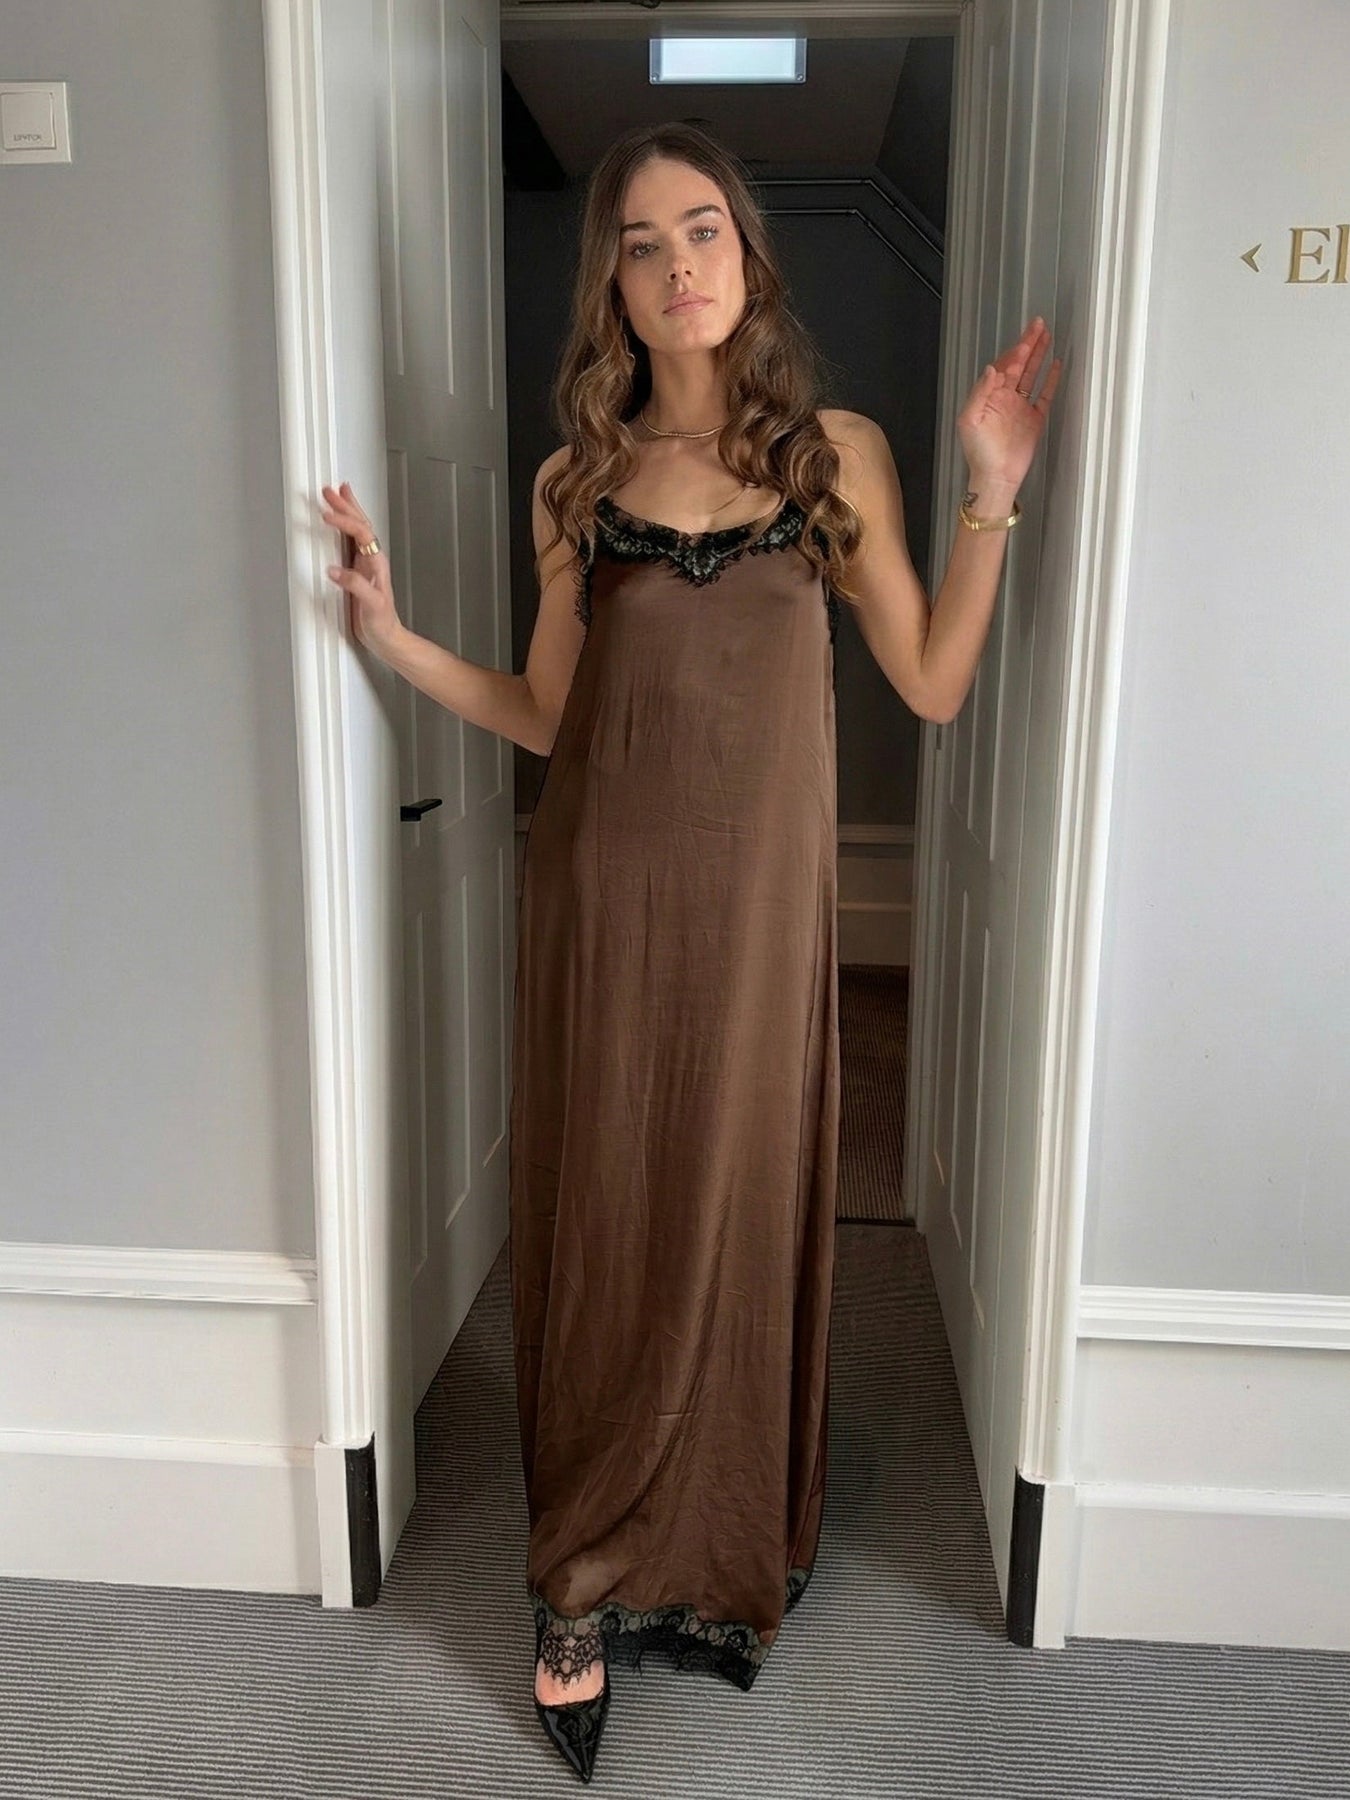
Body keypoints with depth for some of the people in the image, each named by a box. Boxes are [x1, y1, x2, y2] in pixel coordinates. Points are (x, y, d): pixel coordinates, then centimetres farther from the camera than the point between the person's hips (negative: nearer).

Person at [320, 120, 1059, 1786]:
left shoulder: (836, 451, 5)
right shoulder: (579, 475, 8)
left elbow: (931, 684, 2)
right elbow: (549, 713, 9)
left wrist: (991, 492, -4)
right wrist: (390, 635, 0)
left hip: (758, 897, -1)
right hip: (601, 894, 1)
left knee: (741, 1224, 9)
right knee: (601, 1226, 7)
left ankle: (721, 1561, 33)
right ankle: (589, 1590, 27)